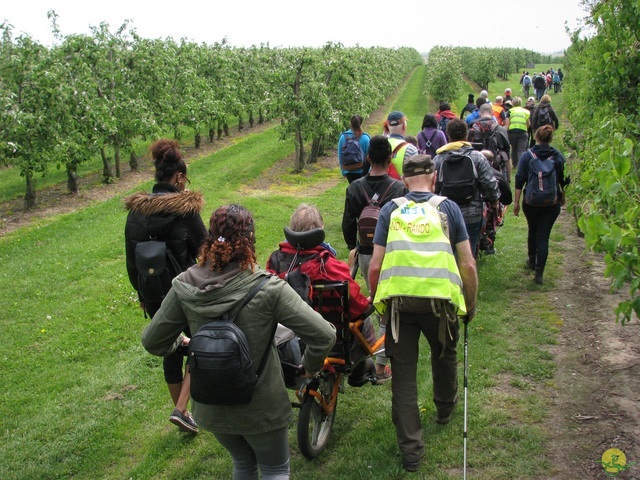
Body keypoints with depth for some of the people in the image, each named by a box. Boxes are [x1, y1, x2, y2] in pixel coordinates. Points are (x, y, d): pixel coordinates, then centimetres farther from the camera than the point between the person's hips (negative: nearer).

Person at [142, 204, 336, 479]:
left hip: (212, 408, 4)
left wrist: (180, 342, 18)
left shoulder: (184, 287, -14)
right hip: (260, 407, -4)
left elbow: (152, 341, -4)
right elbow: (324, 335, -25)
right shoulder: (267, 288, -24)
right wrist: (310, 366, -5)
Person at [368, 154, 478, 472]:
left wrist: (375, 300, 20)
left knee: (403, 373, 8)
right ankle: (445, 408, 53)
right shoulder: (448, 208, 9)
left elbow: (375, 267, 6)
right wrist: (470, 304, 18)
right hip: (440, 299, 1)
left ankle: (410, 450, 14)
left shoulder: (390, 211, 10)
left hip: (397, 300, 0)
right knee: (444, 354, 29)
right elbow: (467, 264, 5)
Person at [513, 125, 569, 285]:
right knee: (543, 236, 0)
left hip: (531, 202, 1)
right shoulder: (558, 157, -2)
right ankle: (539, 273, -6)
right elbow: (564, 181, 5)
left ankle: (532, 261, 42)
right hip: (551, 204, 0)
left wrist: (516, 202, -3)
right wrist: (562, 197, 22)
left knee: (533, 231, 23)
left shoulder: (527, 156, -6)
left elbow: (519, 180, -8)